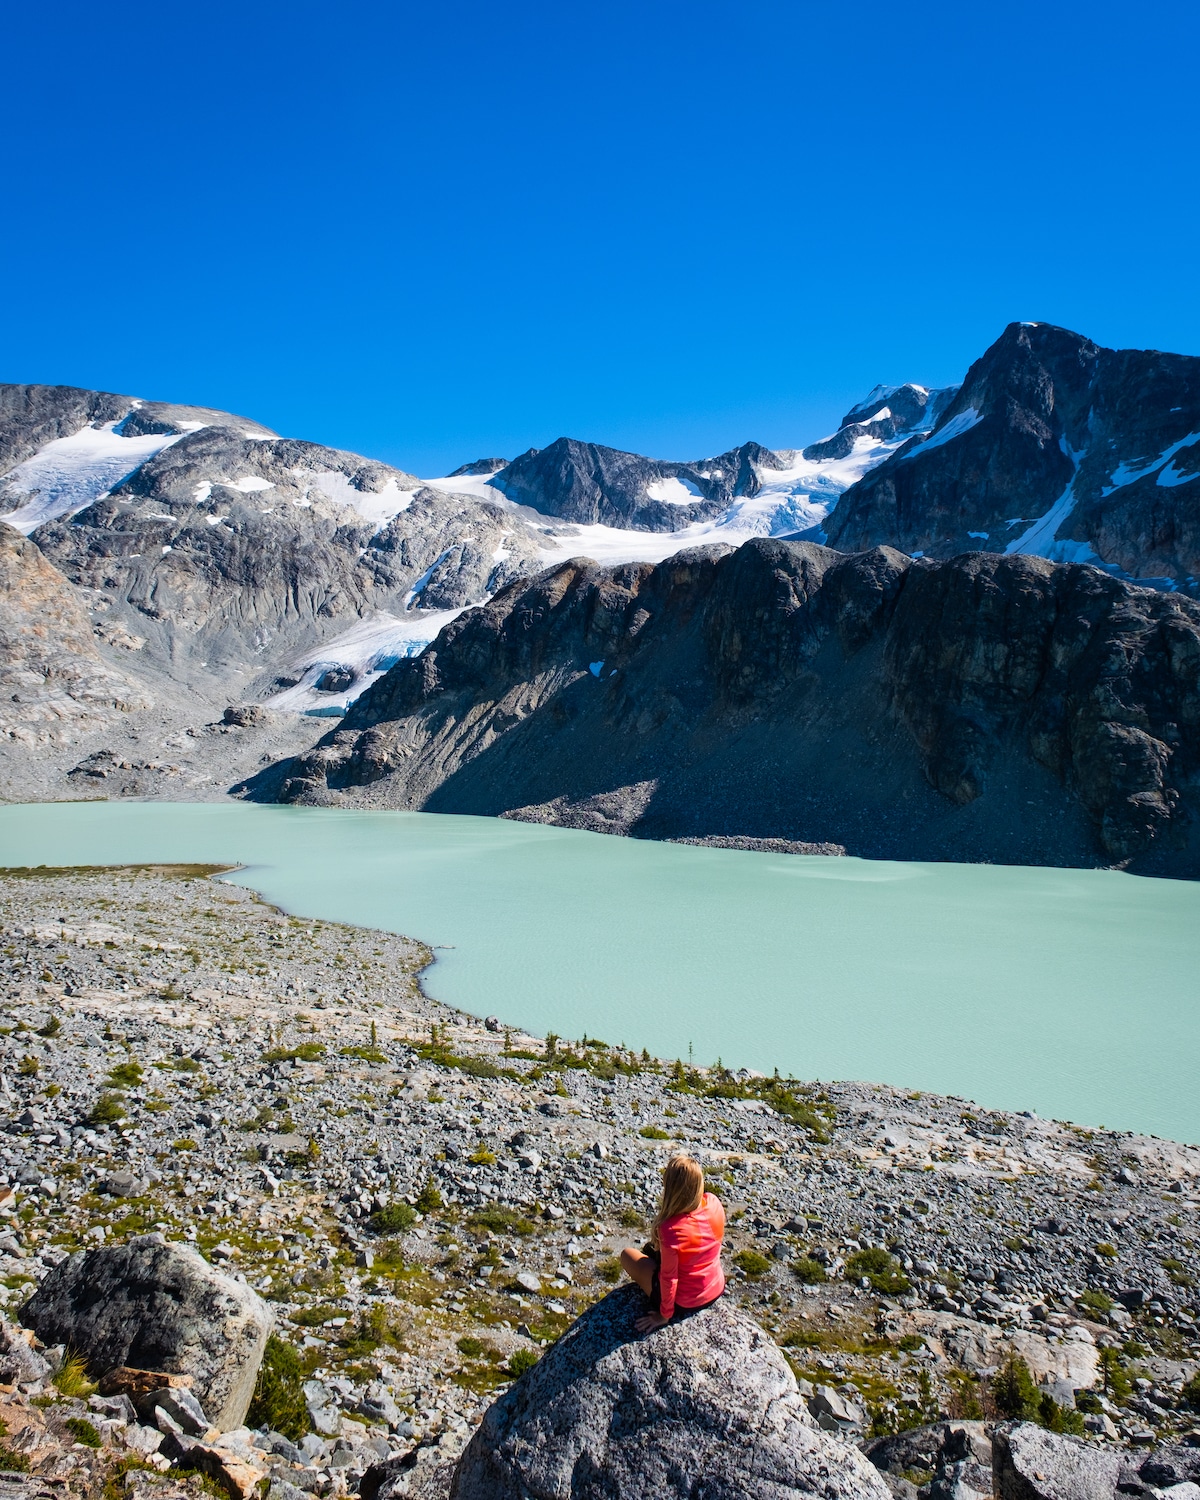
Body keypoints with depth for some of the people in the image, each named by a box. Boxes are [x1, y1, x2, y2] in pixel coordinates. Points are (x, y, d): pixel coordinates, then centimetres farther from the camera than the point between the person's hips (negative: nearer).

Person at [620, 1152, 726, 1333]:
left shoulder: (671, 1230, -36)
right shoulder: (713, 1203, -19)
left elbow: (669, 1278, -23)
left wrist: (664, 1316, -6)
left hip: (684, 1303, -6)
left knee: (627, 1255, 10)